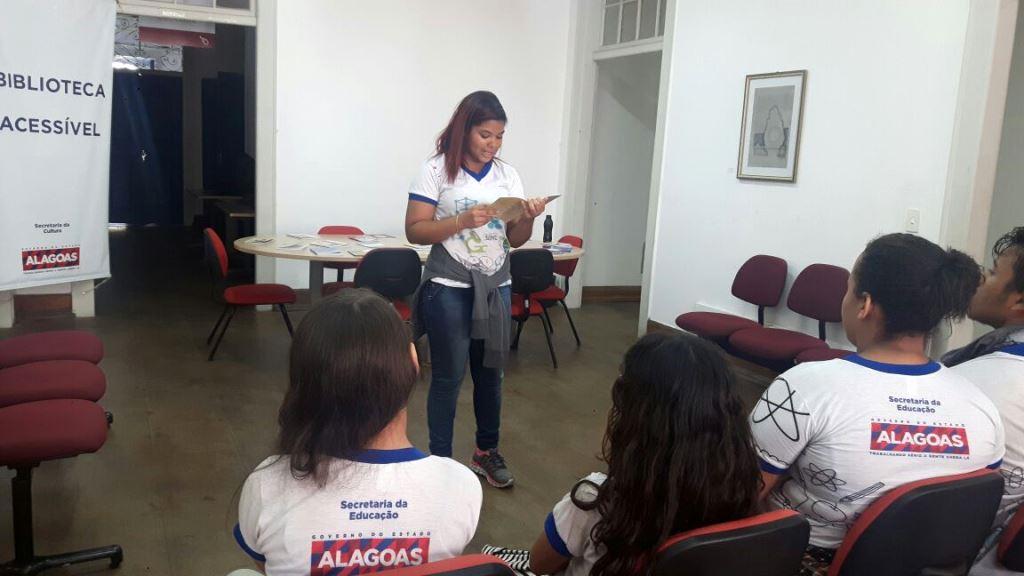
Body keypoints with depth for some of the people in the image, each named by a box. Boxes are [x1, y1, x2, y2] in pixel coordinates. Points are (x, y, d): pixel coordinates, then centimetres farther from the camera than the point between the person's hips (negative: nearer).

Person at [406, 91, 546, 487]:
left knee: (490, 372, 13)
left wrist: (528, 219, -13)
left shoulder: (508, 174, 6)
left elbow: (515, 240, 8)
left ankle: (487, 452, 30)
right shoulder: (436, 171, -6)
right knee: (448, 377, 2)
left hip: (496, 288, 4)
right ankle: (440, 460, 17)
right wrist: (461, 221, -23)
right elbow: (414, 231, -10)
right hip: (449, 289, -4)